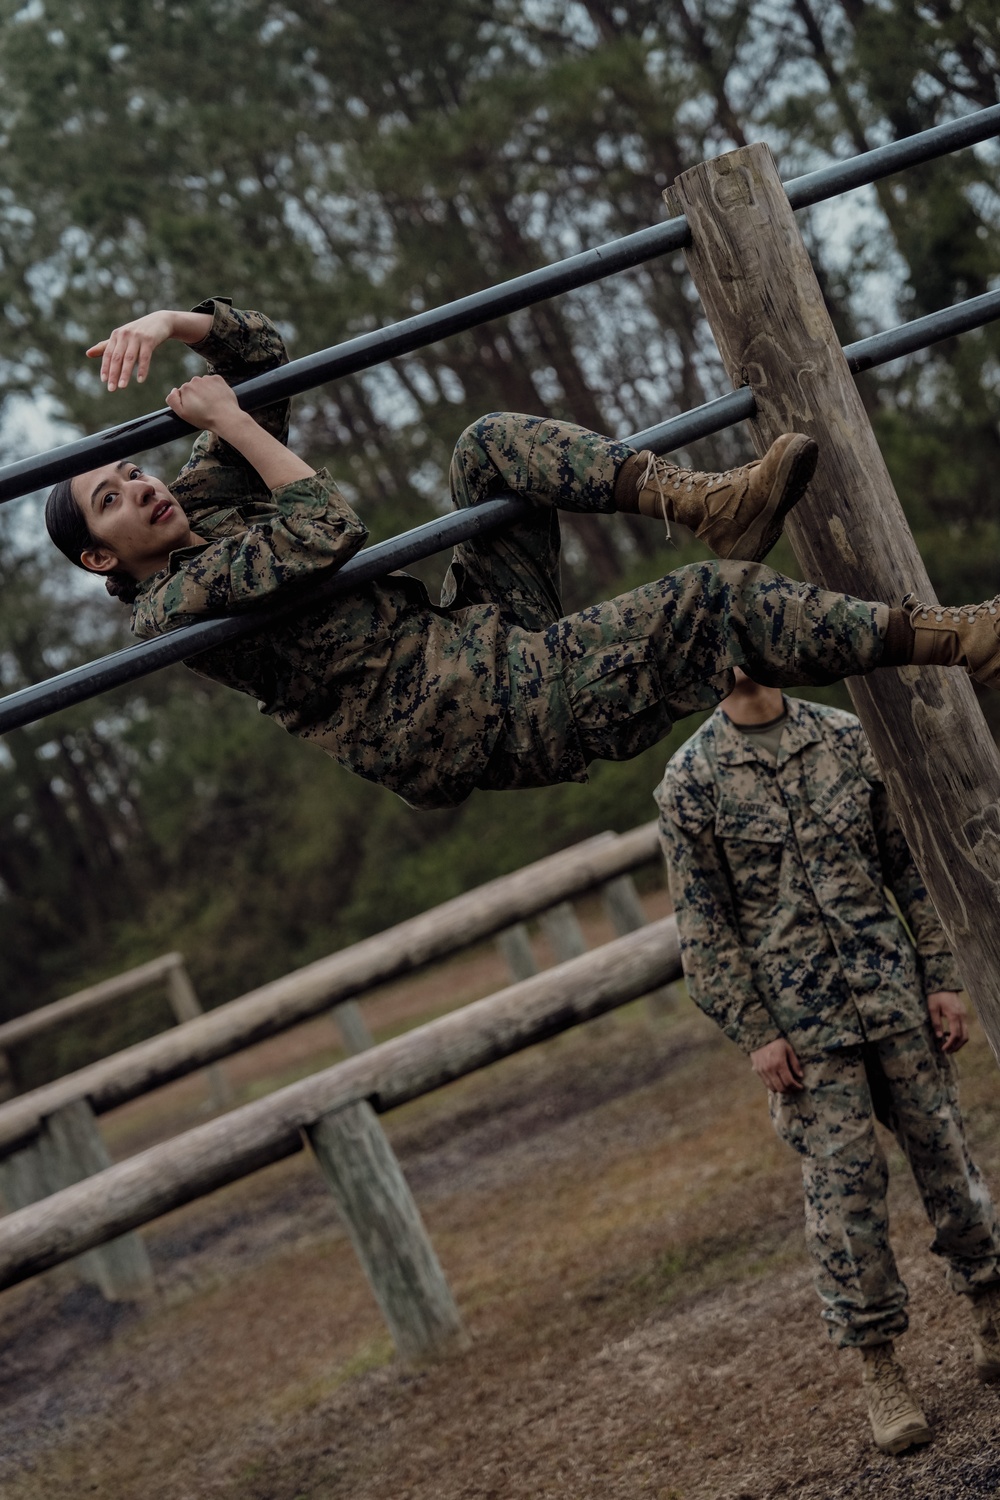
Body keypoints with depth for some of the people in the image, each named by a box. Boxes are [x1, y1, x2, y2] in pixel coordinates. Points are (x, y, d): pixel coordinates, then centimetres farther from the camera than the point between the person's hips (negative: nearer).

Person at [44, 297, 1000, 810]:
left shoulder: (204, 504, 18)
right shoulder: (165, 609, -8)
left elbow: (262, 350, 20)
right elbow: (325, 532, -21)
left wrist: (172, 322, 0)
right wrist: (228, 422, -10)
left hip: (477, 636, 9)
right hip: (478, 720, -9)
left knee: (489, 444, -4)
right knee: (711, 601, -21)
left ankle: (711, 504, -16)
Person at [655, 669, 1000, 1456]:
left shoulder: (847, 737, 4)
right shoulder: (690, 781, -4)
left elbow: (909, 864, 7)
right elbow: (703, 921, -4)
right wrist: (753, 1032, -9)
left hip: (893, 992, 3)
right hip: (802, 1022, -2)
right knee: (846, 1188, -1)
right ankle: (882, 1374, 9)